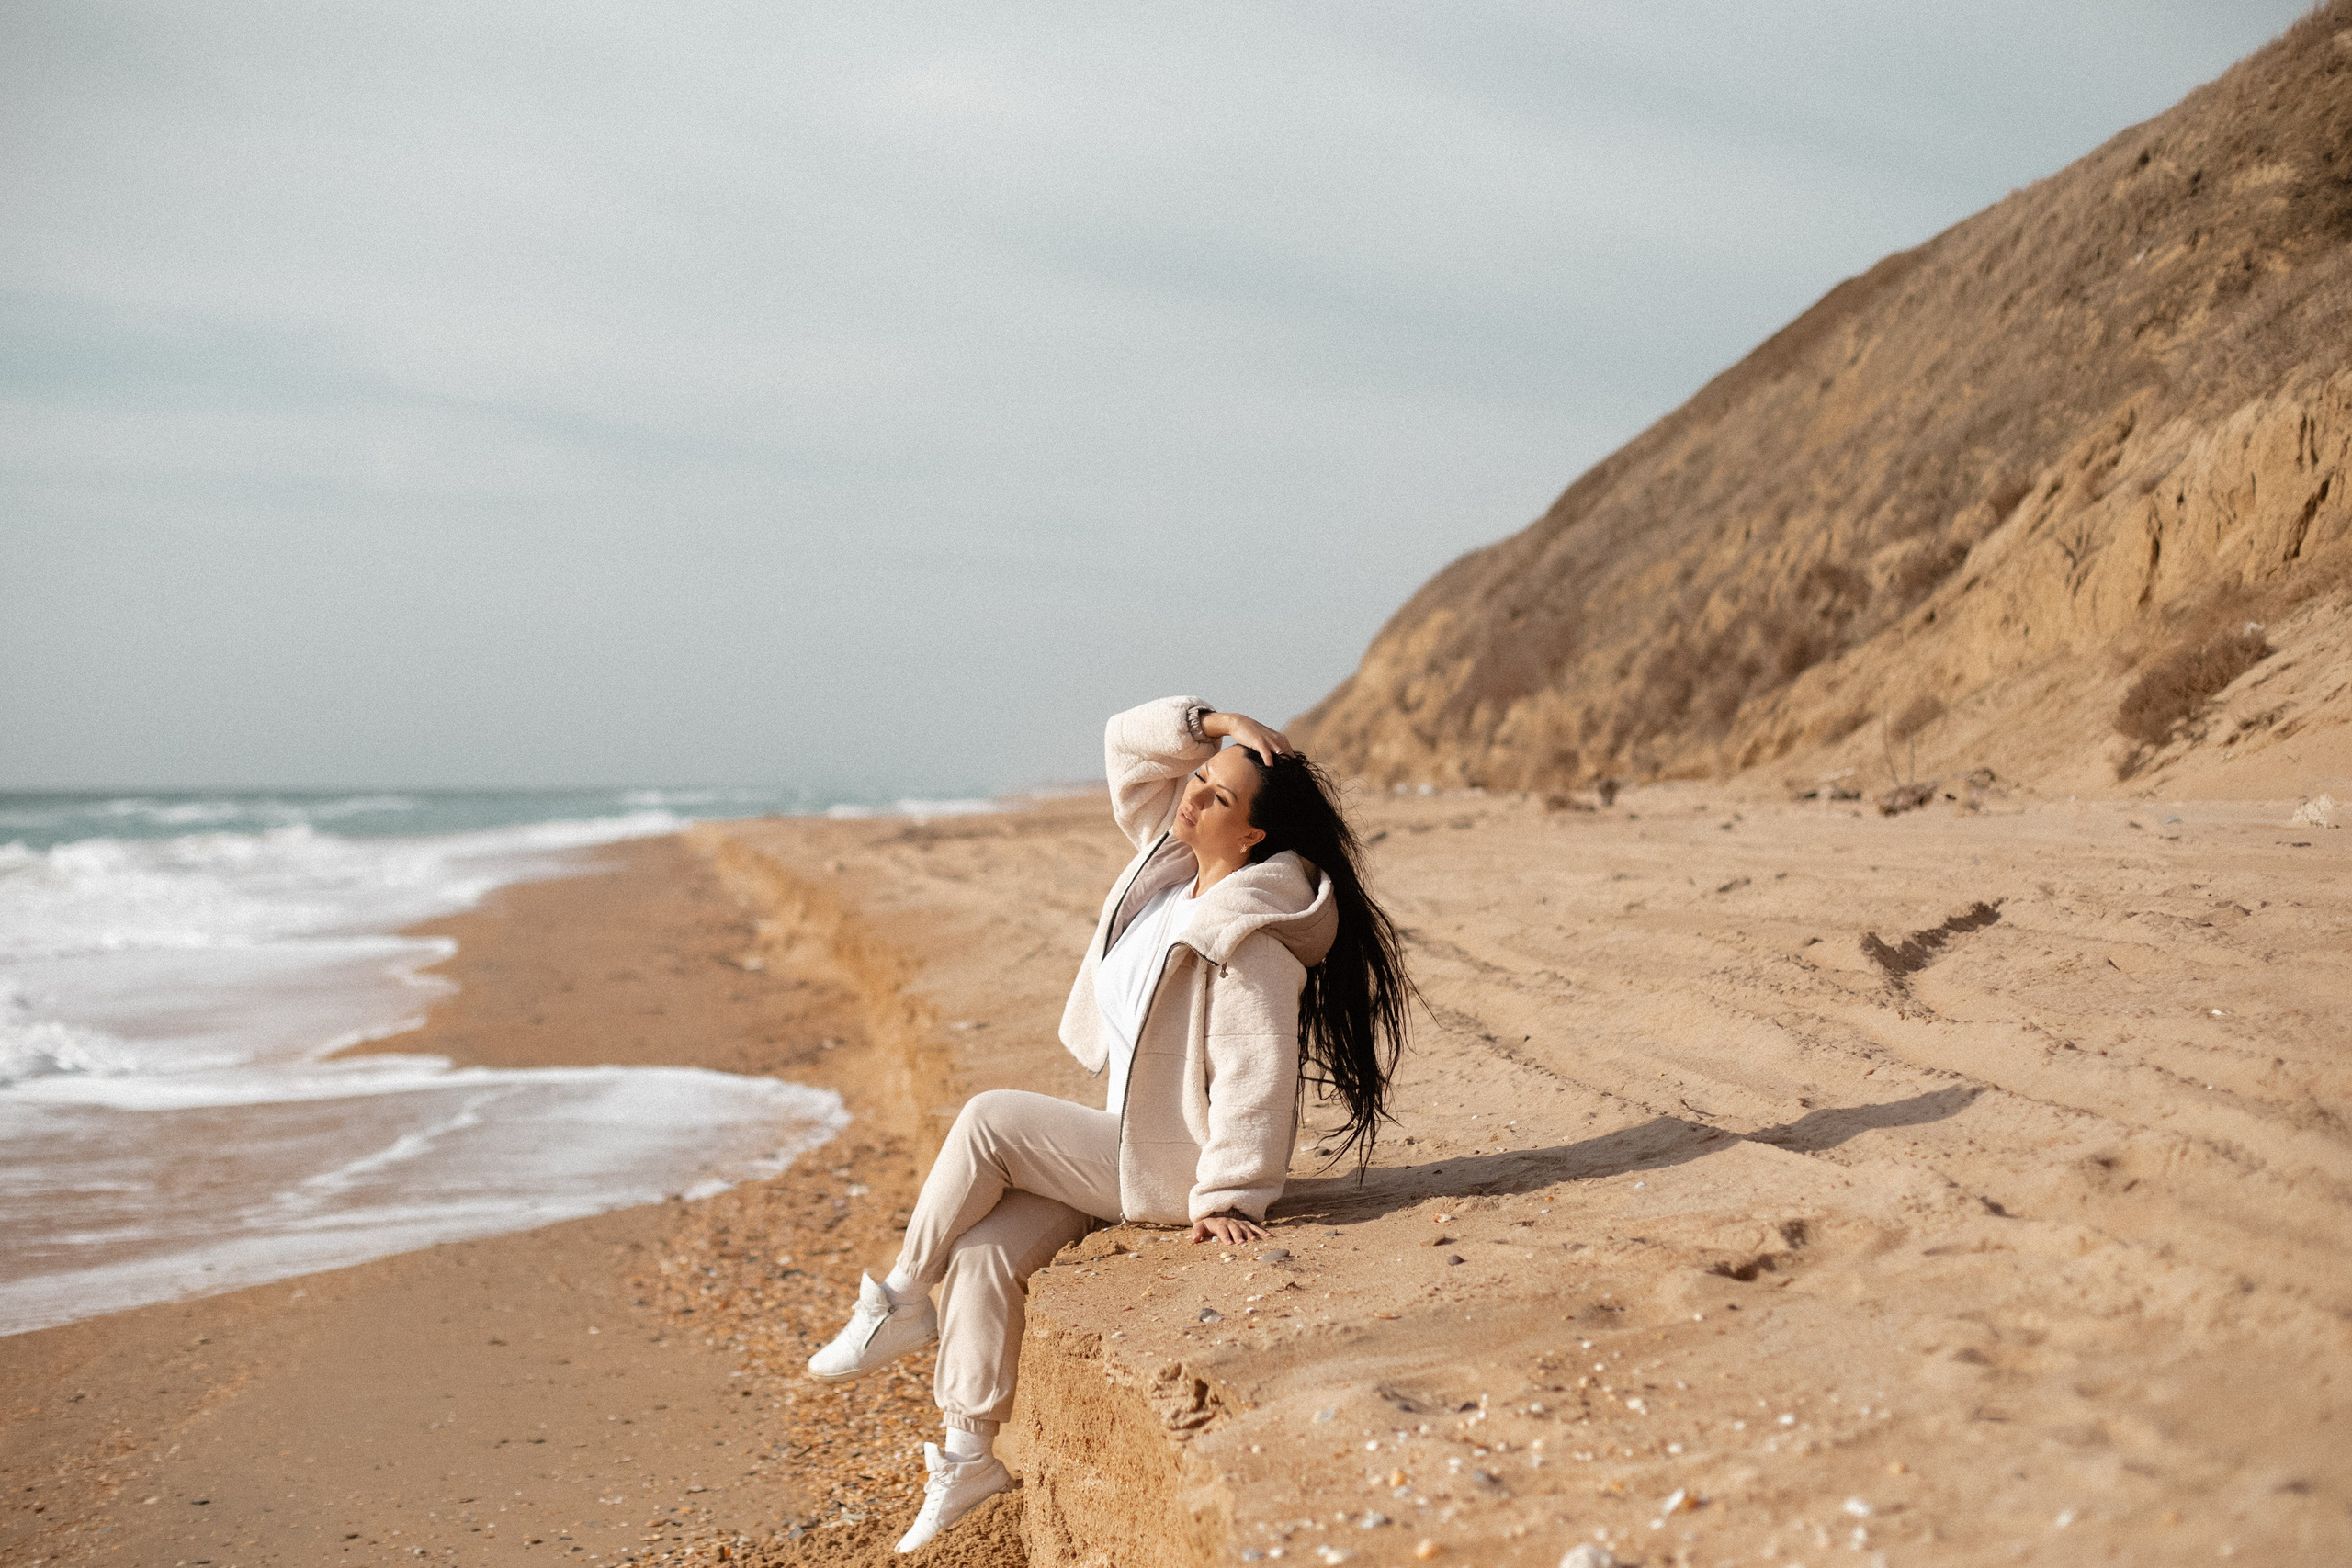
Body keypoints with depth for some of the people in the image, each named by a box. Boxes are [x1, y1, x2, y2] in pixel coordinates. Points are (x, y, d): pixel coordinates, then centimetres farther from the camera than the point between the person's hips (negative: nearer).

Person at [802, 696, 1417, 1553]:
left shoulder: (1248, 941, -24)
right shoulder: (1169, 853, 1)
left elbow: (1253, 1079, -24)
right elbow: (1127, 742, 6)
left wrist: (1227, 1195, -21)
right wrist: (1218, 725, -7)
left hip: (1172, 1169, -8)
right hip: (1122, 1142, 8)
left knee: (987, 1120, -16)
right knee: (985, 1250, -6)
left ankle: (901, 1304, 2)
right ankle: (971, 1453, 3)